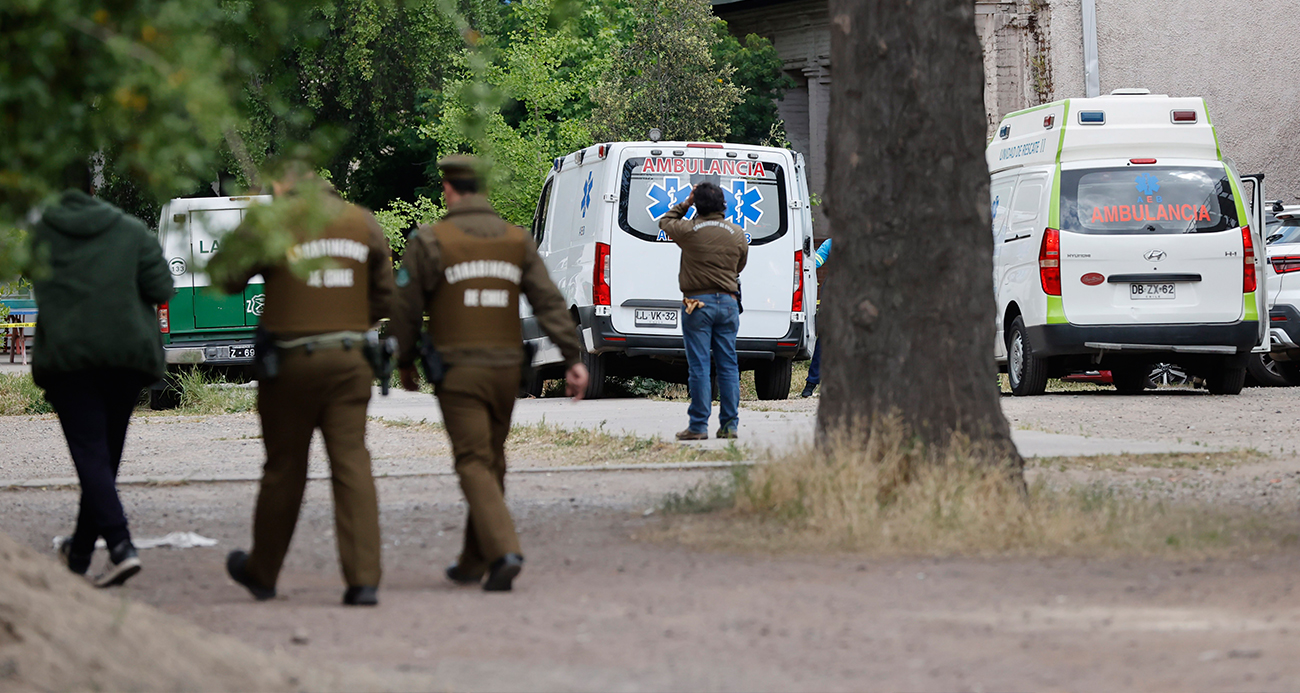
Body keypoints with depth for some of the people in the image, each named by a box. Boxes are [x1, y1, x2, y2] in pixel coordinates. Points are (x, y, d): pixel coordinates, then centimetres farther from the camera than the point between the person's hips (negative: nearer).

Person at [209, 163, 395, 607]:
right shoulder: (365, 224, 6)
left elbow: (223, 278, -1)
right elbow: (384, 297, 11)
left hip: (292, 362, -2)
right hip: (350, 360, 2)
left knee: (284, 468, 9)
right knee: (352, 463, -1)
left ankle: (262, 573, 26)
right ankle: (363, 578, -11)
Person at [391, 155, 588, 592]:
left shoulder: (430, 242, -6)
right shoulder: (517, 240, 7)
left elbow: (406, 309, -3)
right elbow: (549, 302, 1)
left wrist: (404, 362, 11)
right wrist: (572, 358, -1)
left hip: (458, 371, -5)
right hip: (506, 368, 5)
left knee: (474, 464, -6)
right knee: (491, 462, 15)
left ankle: (504, 551, -26)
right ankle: (473, 564, 24)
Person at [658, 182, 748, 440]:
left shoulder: (688, 230, -8)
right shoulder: (737, 234, 3)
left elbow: (665, 221, 13)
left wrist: (686, 203, 20)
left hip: (698, 304, -3)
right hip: (728, 303, 3)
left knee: (699, 366, -3)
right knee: (728, 365, 7)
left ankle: (699, 426, -4)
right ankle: (729, 425, 7)